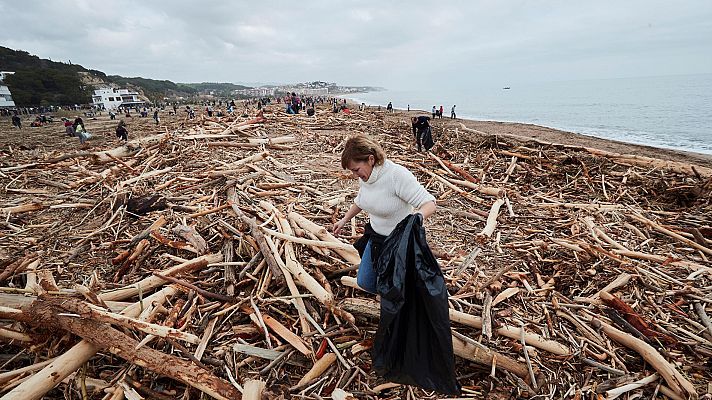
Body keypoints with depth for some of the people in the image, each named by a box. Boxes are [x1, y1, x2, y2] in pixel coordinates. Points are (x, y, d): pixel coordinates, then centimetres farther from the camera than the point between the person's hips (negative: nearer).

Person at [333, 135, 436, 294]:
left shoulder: (397, 175, -29)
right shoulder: (364, 176, -5)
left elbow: (429, 203, -29)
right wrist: (344, 220, 21)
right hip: (375, 236, 7)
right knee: (364, 282, 17)